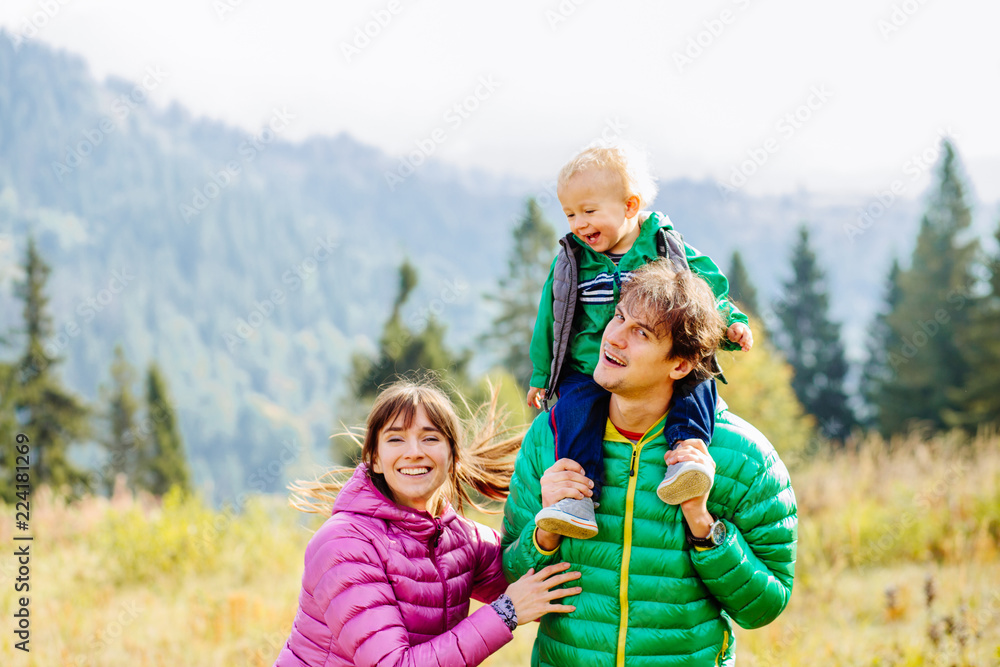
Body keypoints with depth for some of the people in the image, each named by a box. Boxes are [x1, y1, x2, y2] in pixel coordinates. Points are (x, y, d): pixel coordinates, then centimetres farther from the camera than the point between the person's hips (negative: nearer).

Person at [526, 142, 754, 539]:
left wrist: (731, 325, -7)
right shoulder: (571, 262, 9)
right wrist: (541, 377, 16)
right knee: (575, 409, -28)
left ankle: (687, 449, -40)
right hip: (587, 372, 1)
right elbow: (550, 321, 17)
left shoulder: (666, 250, 4)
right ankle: (577, 497, -36)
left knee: (698, 382, -28)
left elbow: (709, 293, 11)